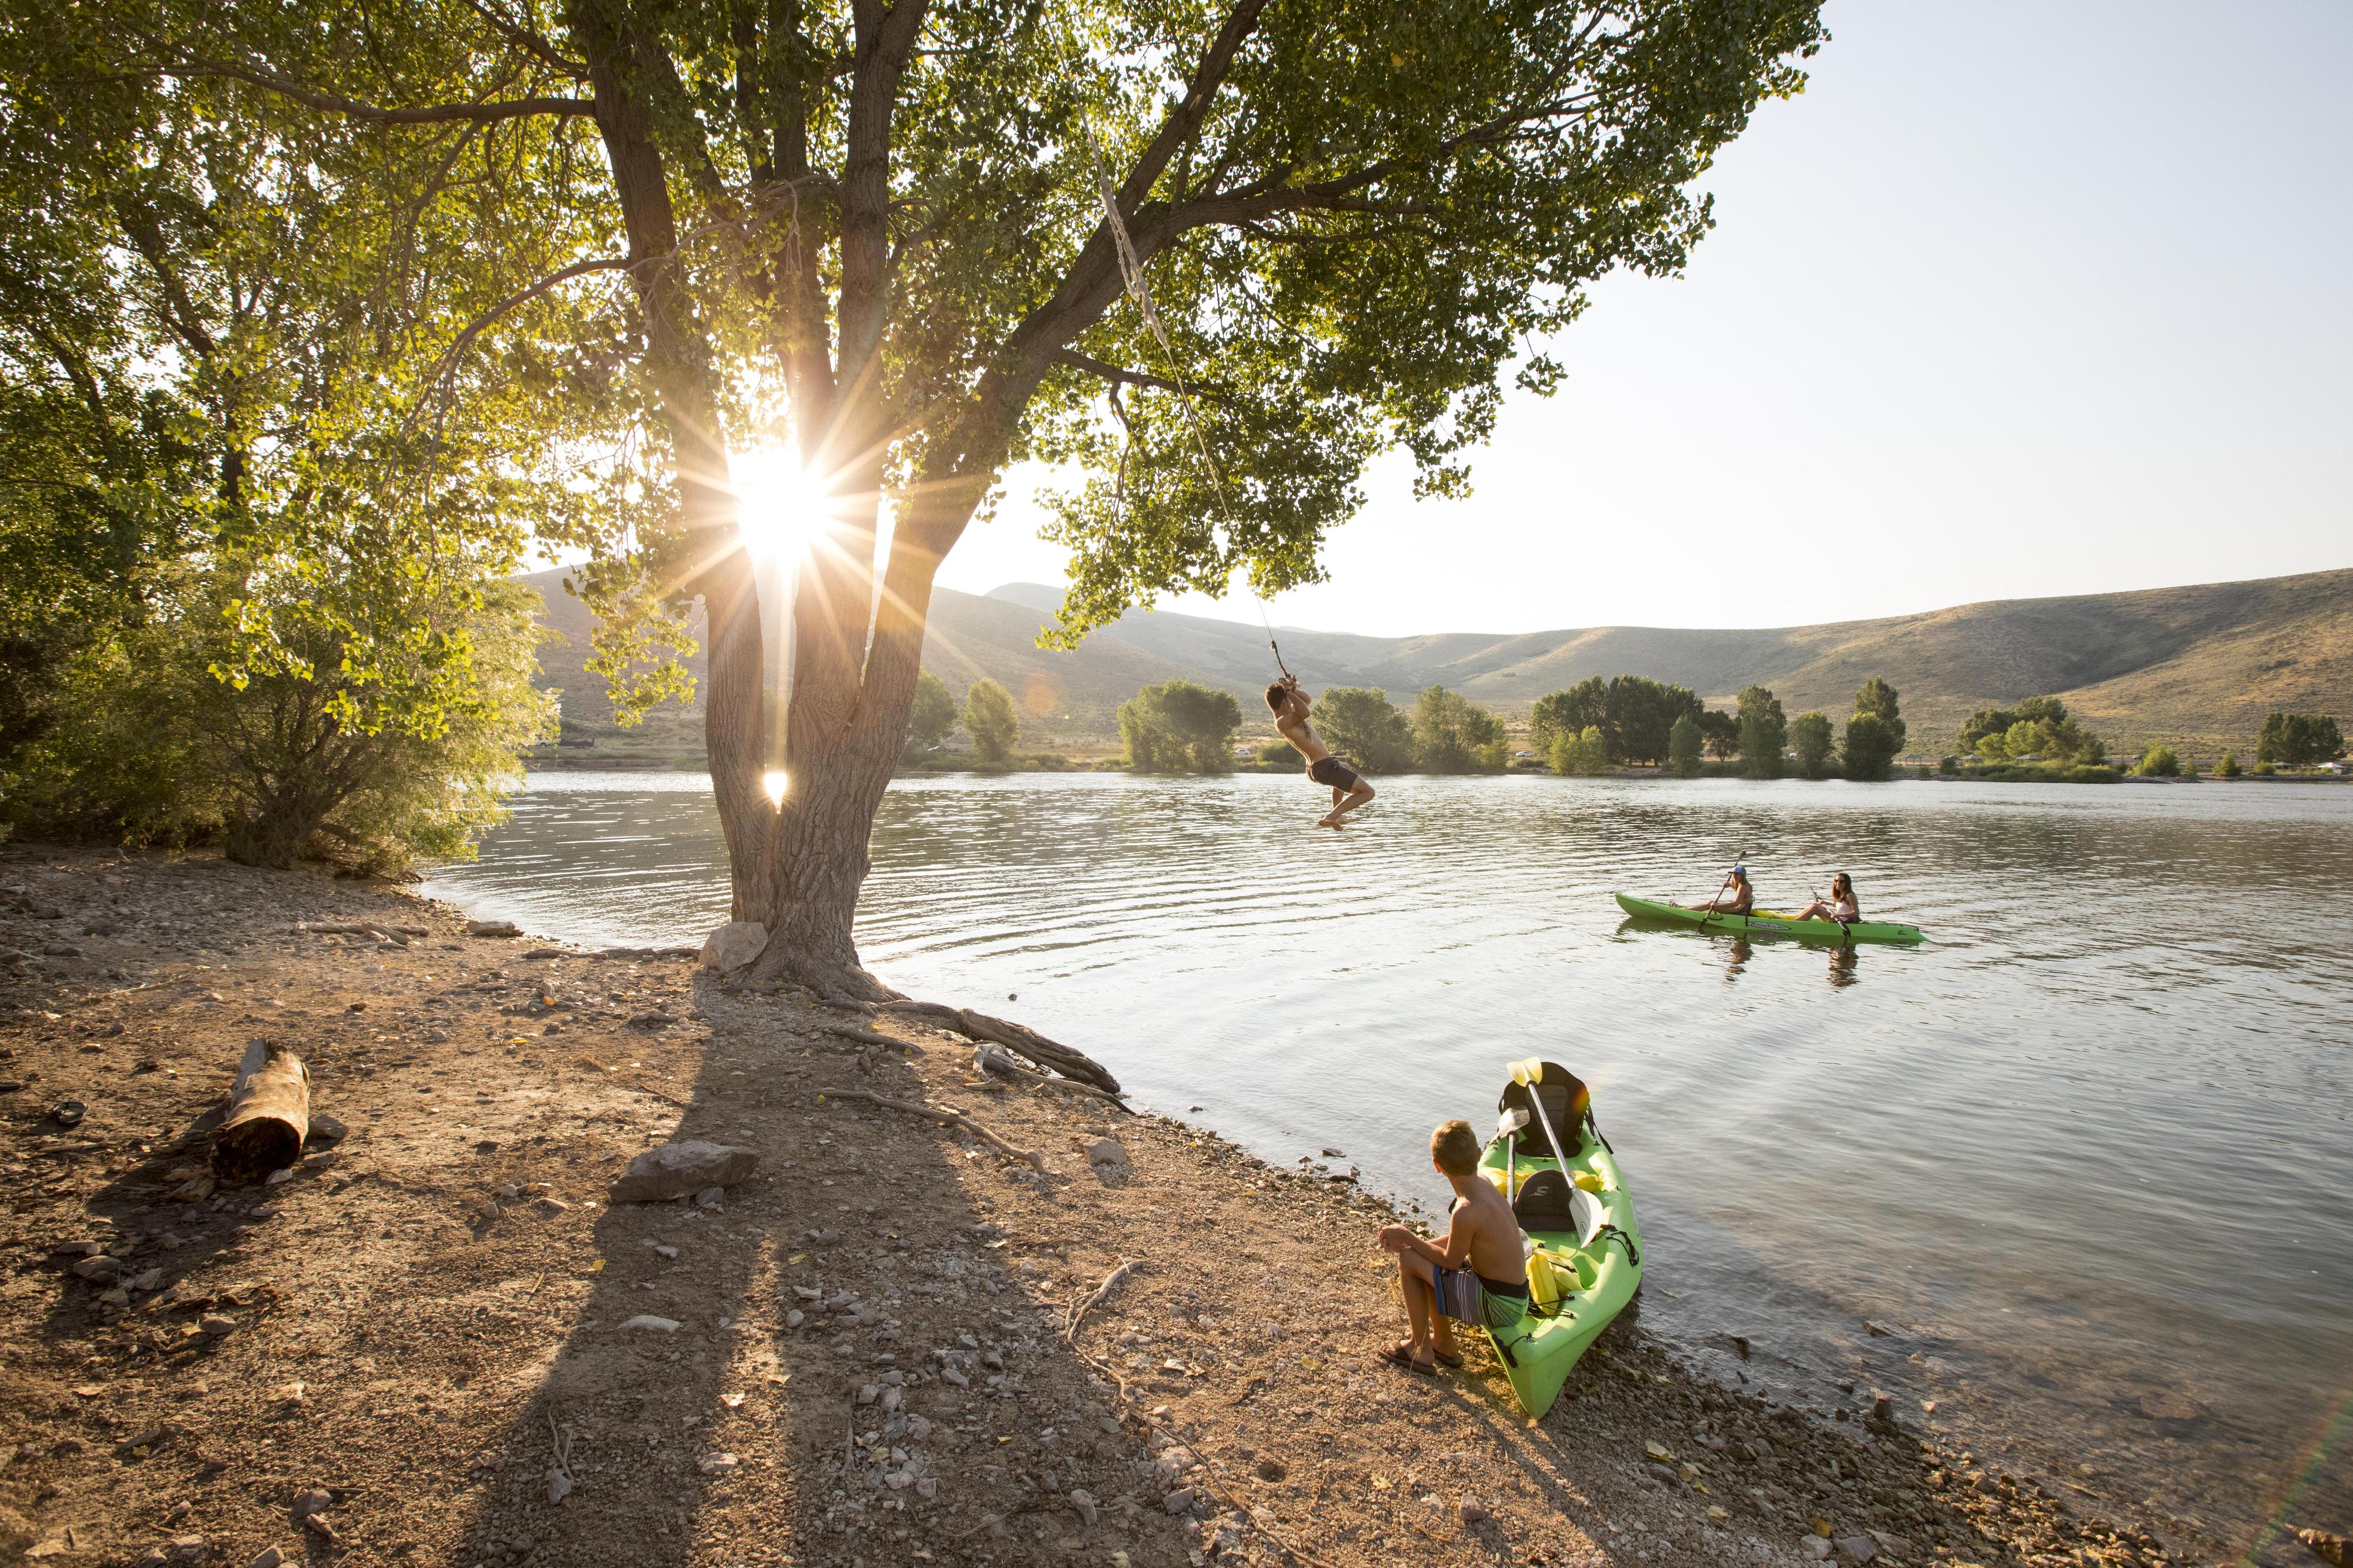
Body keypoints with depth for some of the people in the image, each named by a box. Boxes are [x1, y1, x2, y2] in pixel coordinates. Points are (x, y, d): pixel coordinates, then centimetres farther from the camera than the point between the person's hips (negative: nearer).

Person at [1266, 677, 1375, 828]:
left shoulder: (1286, 717, 11)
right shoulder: (1282, 722, -20)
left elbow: (1307, 699, 24)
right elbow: (1305, 713, -40)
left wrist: (1294, 689, 4)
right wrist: (1289, 692, -27)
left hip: (1314, 768, 11)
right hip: (1325, 767, -11)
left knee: (1345, 769, 43)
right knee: (1368, 792, -9)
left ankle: (1336, 813, 41)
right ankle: (1329, 818, -16)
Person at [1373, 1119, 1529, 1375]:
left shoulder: (1467, 1211, -29)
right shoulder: (1483, 1182, -2)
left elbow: (1451, 1260, -13)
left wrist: (1406, 1237, -3)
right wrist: (1409, 1243, 4)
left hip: (1499, 1306, -9)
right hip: (1515, 1291, 9)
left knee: (1408, 1261, -7)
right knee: (1420, 1258, 18)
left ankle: (1421, 1351, 9)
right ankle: (1444, 1344, 30)